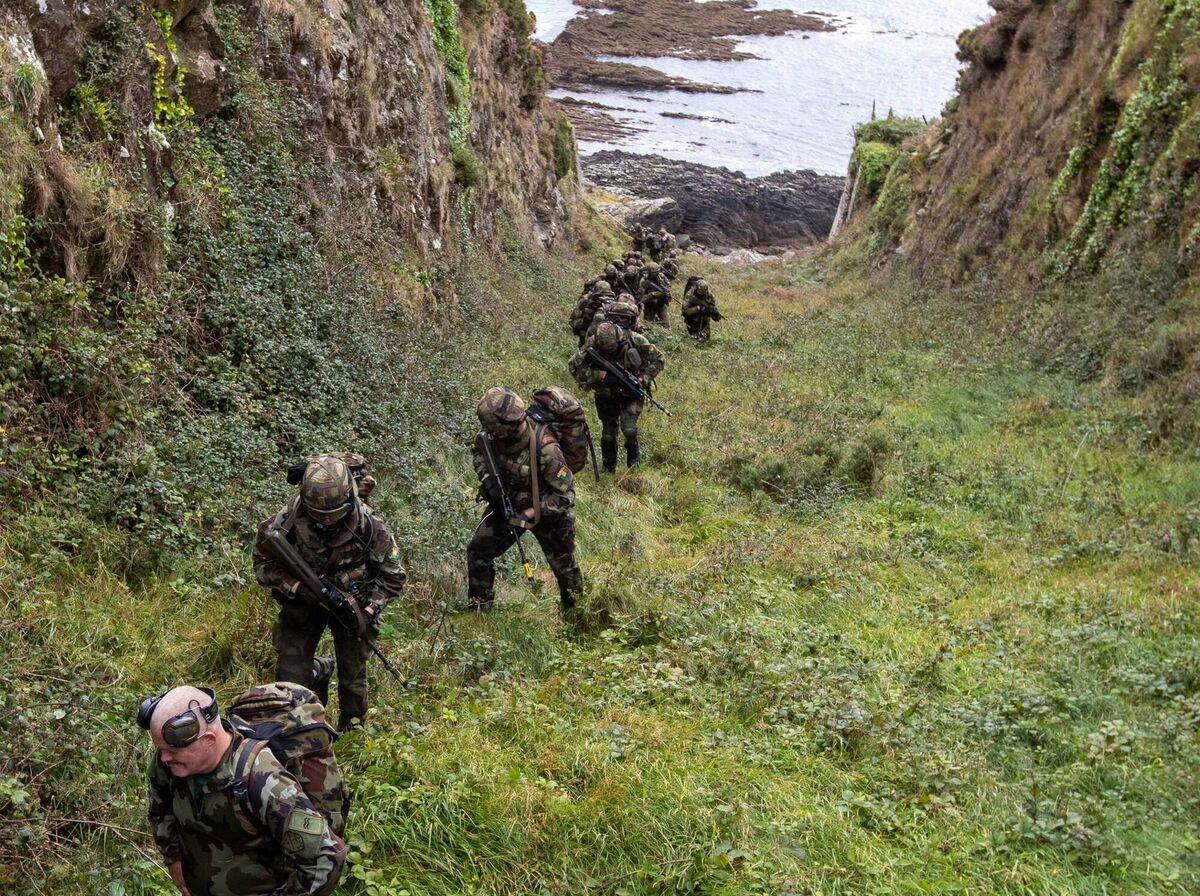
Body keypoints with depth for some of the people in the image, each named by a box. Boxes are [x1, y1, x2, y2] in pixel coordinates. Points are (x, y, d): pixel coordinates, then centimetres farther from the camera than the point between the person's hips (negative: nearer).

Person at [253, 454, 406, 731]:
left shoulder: (369, 526, -25)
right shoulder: (287, 521, -25)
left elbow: (392, 576, -10)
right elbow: (263, 564, -11)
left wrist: (368, 611, -22)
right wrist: (297, 588, -26)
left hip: (351, 603, 0)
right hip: (302, 602, 1)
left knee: (353, 676, 9)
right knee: (290, 674, -4)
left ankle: (352, 731, 35)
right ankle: (318, 673, 32)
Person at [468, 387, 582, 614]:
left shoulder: (545, 449, -37)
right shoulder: (495, 434, -19)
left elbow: (566, 494, -28)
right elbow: (479, 450, 5)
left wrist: (529, 513, -32)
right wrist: (486, 477, -14)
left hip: (547, 513, -5)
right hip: (507, 504, 5)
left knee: (564, 566, 14)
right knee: (478, 550, -3)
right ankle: (478, 609, 15)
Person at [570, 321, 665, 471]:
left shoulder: (635, 340, -22)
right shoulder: (592, 345, -22)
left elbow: (658, 360, -9)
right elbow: (575, 369, -16)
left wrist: (642, 380, -20)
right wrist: (600, 375, -27)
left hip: (631, 393, -1)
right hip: (606, 395, 1)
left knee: (629, 429, -18)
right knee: (608, 434, 4)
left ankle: (634, 455, 14)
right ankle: (608, 468, 29)